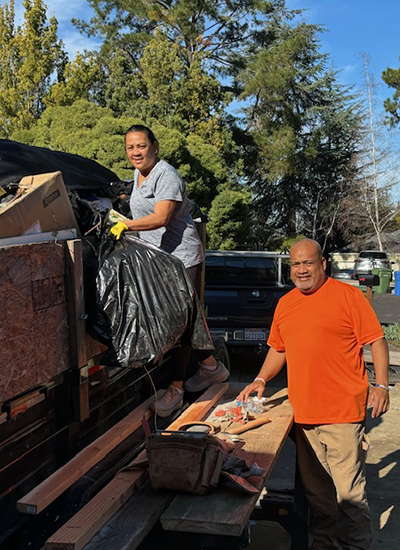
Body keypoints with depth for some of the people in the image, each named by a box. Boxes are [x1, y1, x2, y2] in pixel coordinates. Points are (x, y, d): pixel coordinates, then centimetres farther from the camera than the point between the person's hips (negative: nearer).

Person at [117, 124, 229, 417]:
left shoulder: (167, 176, -16)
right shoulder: (139, 174, 14)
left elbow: (161, 218, -28)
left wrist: (125, 225, -35)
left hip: (181, 256, -9)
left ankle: (176, 389, 0)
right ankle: (211, 366, 30)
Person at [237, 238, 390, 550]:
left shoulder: (348, 295, -3)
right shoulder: (285, 303, 14)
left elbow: (376, 340, -4)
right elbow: (278, 349, 21)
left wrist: (381, 384, -11)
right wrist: (261, 380, 9)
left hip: (344, 413, -5)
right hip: (303, 414, 5)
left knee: (349, 492, -2)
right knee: (316, 490, 15)